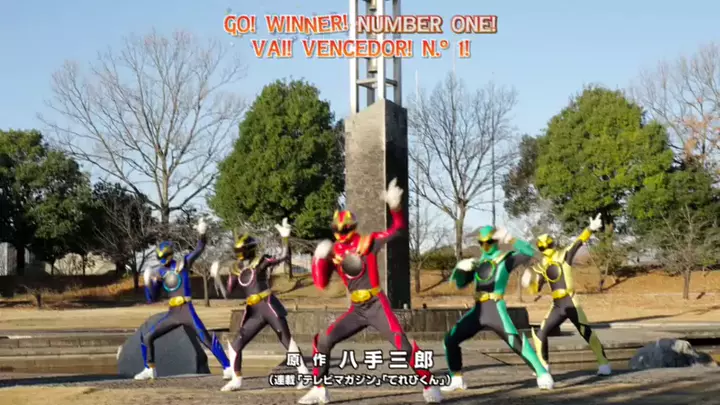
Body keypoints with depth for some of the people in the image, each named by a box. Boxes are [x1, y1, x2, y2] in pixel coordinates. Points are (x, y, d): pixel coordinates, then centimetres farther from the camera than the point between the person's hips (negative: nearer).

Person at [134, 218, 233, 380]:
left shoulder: (183, 264, -1)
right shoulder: (158, 272, 9)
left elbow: (199, 248, -13)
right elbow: (151, 299, 8)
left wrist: (202, 234, -33)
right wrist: (148, 282, -8)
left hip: (187, 311, -5)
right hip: (172, 313, 5)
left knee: (206, 339, -15)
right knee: (146, 338, 8)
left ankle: (227, 368, -12)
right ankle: (150, 370, 24)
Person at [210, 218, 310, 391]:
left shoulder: (261, 261, -3)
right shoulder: (236, 271, 12)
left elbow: (284, 257, -14)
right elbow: (226, 294, 12)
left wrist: (285, 238, -26)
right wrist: (216, 276, 5)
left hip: (269, 306, -6)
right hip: (253, 312, 6)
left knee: (287, 339, -9)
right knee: (235, 345, 5)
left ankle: (304, 374, -6)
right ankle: (237, 380, 19)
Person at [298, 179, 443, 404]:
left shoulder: (367, 243, -5)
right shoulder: (334, 252, 5)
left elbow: (397, 229, -13)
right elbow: (321, 283, 1)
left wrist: (395, 206, -31)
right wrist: (320, 258, -13)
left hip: (376, 306, -5)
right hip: (356, 310, 5)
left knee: (402, 344, -19)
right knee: (322, 341, 1)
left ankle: (429, 385, -8)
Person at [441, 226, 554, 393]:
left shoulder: (506, 258, 2)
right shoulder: (477, 262, 19)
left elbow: (529, 252, -13)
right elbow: (460, 283, 17)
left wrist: (510, 239, -19)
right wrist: (460, 267, -2)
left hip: (496, 308, -6)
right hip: (478, 310, 6)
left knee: (516, 341, -23)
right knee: (450, 339, 3)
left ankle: (543, 375, -17)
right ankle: (457, 379, 14)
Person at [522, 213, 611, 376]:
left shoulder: (564, 256, -3)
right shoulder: (542, 267, 10)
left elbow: (578, 242, -18)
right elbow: (535, 289, 11)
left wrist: (590, 229, -34)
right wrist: (530, 281, -11)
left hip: (571, 303, -6)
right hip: (557, 306, 6)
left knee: (586, 332, -10)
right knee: (540, 333, 7)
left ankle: (604, 364, -4)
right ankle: (543, 365, 22)